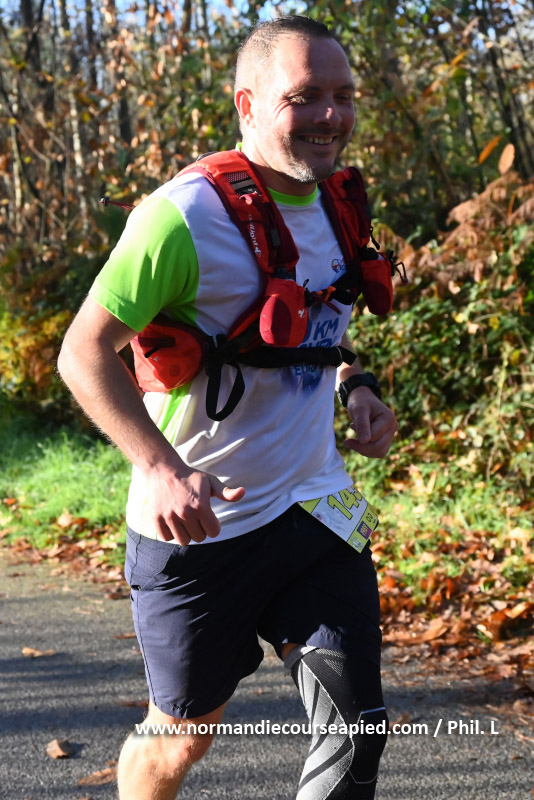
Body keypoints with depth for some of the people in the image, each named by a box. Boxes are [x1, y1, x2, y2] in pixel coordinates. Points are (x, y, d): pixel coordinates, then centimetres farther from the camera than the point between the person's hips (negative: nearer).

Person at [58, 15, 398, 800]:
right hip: (198, 527, -6)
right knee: (182, 736, 11)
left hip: (316, 510, 6)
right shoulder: (184, 216, -19)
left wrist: (355, 389, 3)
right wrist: (160, 467, -28)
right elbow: (85, 353, -17)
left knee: (357, 729, 1)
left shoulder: (337, 207, 6)